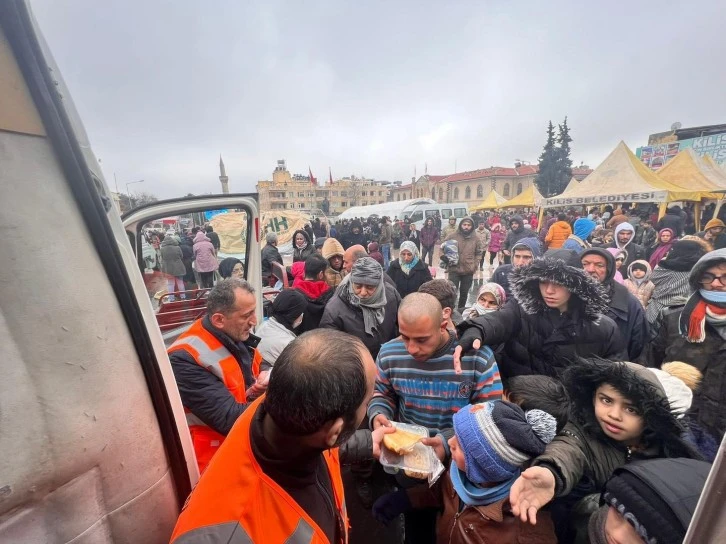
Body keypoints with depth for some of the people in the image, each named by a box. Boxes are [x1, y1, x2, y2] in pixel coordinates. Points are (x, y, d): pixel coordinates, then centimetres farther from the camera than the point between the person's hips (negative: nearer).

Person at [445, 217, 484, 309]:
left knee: (464, 293, 15)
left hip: (468, 271, 3)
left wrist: (474, 265, 0)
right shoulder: (452, 236, -5)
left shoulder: (476, 239, 3)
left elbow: (479, 253, 11)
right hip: (454, 270, -2)